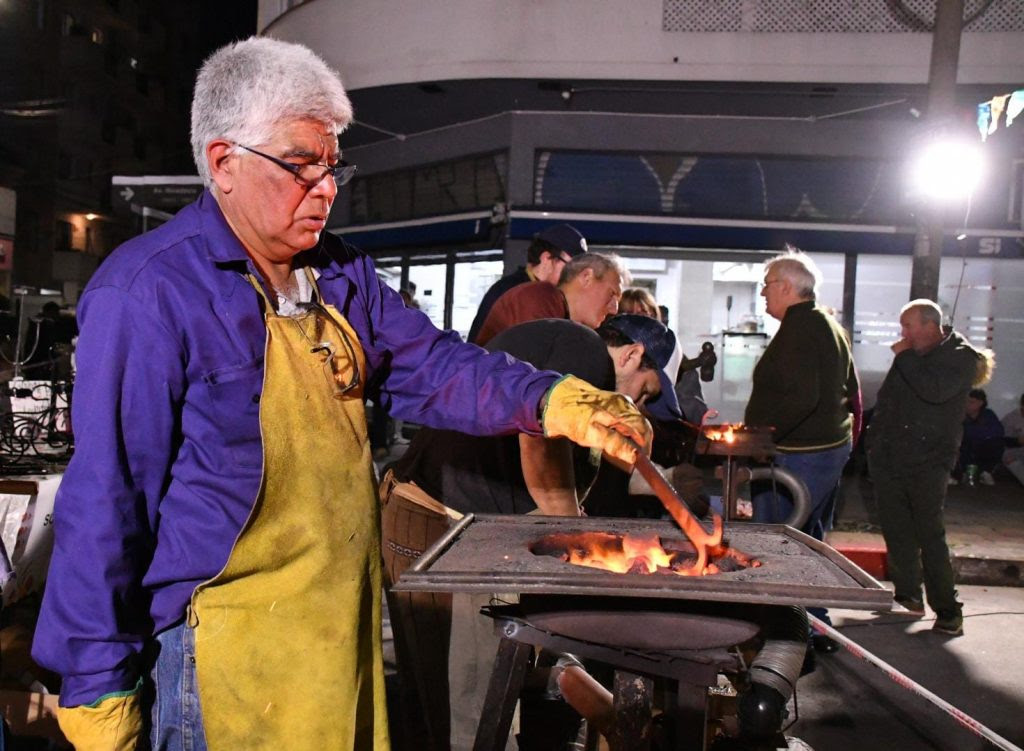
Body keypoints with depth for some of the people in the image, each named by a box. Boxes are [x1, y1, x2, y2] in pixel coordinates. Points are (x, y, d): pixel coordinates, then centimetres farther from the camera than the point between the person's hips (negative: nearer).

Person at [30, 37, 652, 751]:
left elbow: (431, 366, 6)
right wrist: (98, 685, -13)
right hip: (229, 654, -7)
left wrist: (552, 401, -11)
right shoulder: (149, 292, -17)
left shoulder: (342, 275, 6)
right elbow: (105, 503, -16)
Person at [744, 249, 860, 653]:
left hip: (796, 454, -11)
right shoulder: (831, 326, 16)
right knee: (810, 542, 21)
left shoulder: (799, 328, -17)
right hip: (833, 448, 11)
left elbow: (802, 397, -28)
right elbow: (851, 390, 21)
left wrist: (759, 434, -23)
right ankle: (816, 628, 31)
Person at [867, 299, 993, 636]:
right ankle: (908, 595, 24)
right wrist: (874, 439, 12)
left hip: (927, 462, -6)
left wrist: (904, 356, -17)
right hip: (888, 458, 6)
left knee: (929, 534, -8)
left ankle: (947, 610, -1)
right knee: (896, 532, 11)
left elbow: (934, 391, -26)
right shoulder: (910, 357, 10)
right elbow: (885, 402, 20)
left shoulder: (960, 357, -6)